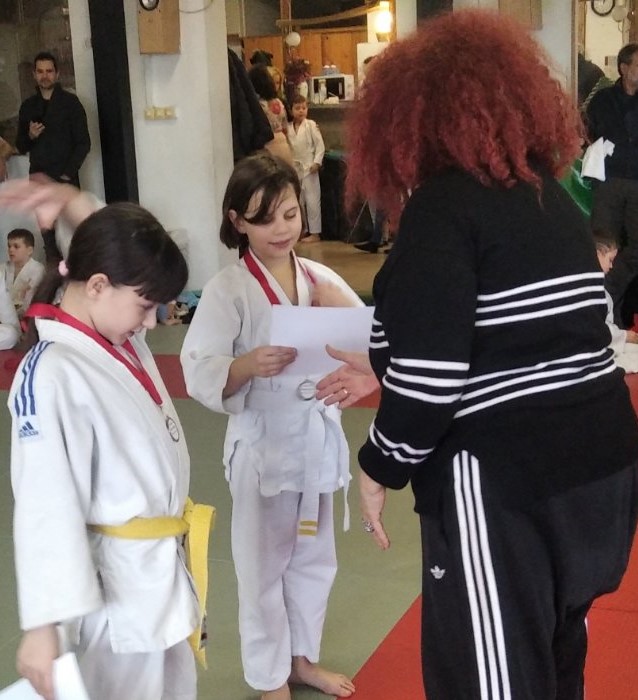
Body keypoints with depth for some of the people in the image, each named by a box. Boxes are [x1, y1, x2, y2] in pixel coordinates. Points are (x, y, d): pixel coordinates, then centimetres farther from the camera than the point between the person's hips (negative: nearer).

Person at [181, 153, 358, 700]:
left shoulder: (321, 279, 1)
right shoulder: (228, 289, -12)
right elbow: (200, 374, -17)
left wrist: (345, 313, -18)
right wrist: (249, 365, -36)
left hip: (319, 436, 5)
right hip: (263, 443, -5)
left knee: (315, 557, 20)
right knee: (264, 565, 10)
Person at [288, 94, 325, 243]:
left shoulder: (311, 125, -5)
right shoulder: (288, 128, 5)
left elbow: (320, 145, -7)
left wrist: (317, 162, -14)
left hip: (309, 168, -5)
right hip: (294, 168, 5)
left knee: (312, 200, -4)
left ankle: (315, 232, 1)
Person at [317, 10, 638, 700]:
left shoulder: (443, 204, -14)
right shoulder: (550, 195, 11)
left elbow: (433, 373, -21)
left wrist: (380, 466, -3)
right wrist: (383, 372, 23)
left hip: (505, 484, -8)